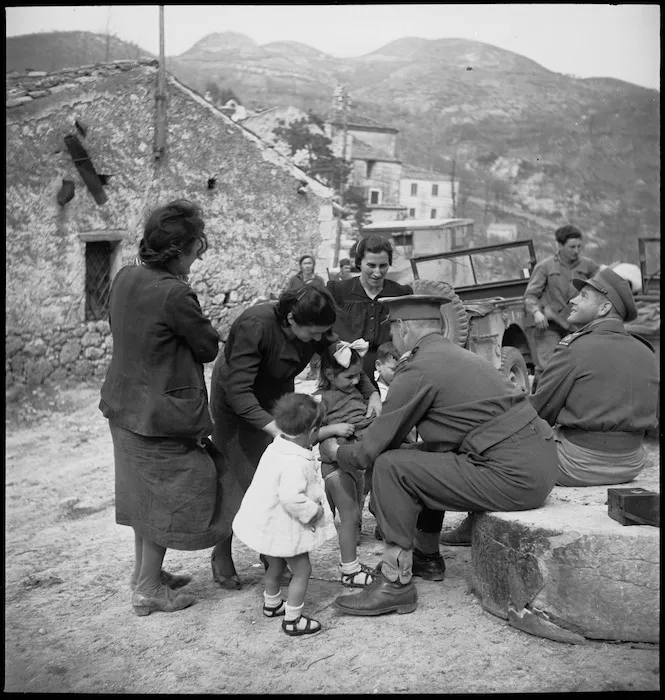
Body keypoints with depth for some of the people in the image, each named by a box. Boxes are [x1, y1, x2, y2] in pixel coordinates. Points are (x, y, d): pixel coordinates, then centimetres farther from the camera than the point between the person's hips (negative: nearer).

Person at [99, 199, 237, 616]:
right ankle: (148, 589, 22)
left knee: (146, 493, 23)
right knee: (167, 499, 9)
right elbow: (209, 348, -14)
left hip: (126, 408, 8)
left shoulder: (125, 277, -2)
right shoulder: (175, 294, -26)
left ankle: (145, 572, 39)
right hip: (163, 413, -8)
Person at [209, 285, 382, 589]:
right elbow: (238, 391, -39)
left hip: (276, 398, 5)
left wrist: (372, 393, -17)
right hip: (234, 403, -5)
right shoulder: (254, 326, -37)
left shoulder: (316, 329, -18)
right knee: (237, 479, -5)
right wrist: (275, 428, -49)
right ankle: (222, 557, 14)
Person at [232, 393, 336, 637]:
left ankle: (271, 603, 48)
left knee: (275, 565, 28)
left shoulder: (276, 446, -3)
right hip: (284, 528, -9)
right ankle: (293, 620, 15)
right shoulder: (296, 463, -33)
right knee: (302, 570, 7)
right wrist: (313, 511, -24)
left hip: (266, 522, 9)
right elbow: (291, 497, -40)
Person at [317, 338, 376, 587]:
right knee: (349, 517, -5)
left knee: (355, 516, 16)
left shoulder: (356, 394, 11)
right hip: (337, 464, -8)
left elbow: (367, 416, 26)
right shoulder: (323, 399, -13)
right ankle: (348, 571, 4)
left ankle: (350, 561, 30)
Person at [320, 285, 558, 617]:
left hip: (514, 476, -10)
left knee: (391, 466, -6)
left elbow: (372, 449, -4)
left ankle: (396, 582, 1)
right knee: (422, 456, 23)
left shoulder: (419, 370, -10)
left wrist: (337, 452, 16)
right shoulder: (460, 355, 18)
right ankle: (426, 556, 35)